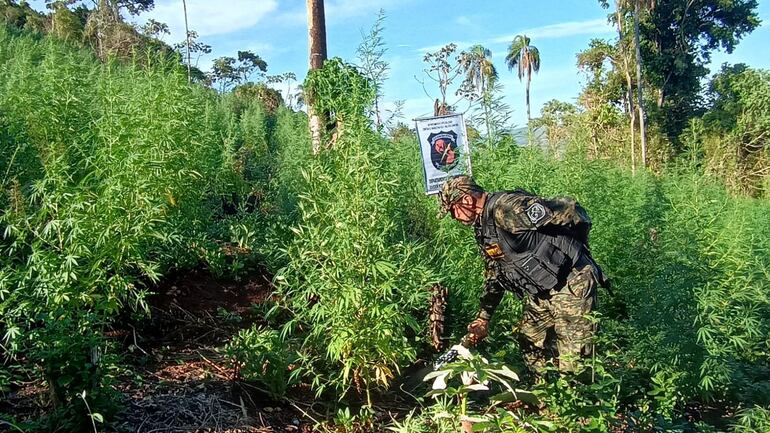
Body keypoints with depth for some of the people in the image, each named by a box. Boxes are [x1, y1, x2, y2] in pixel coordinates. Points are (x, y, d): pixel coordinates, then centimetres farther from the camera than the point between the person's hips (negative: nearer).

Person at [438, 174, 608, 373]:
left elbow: (570, 210, -25)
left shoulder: (505, 208, -23)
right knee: (531, 350, 17)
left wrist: (577, 246, -6)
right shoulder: (483, 229, 9)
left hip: (570, 285, -10)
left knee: (572, 363, -5)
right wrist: (483, 319, 8)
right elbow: (493, 276, 17)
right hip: (540, 292, 10)